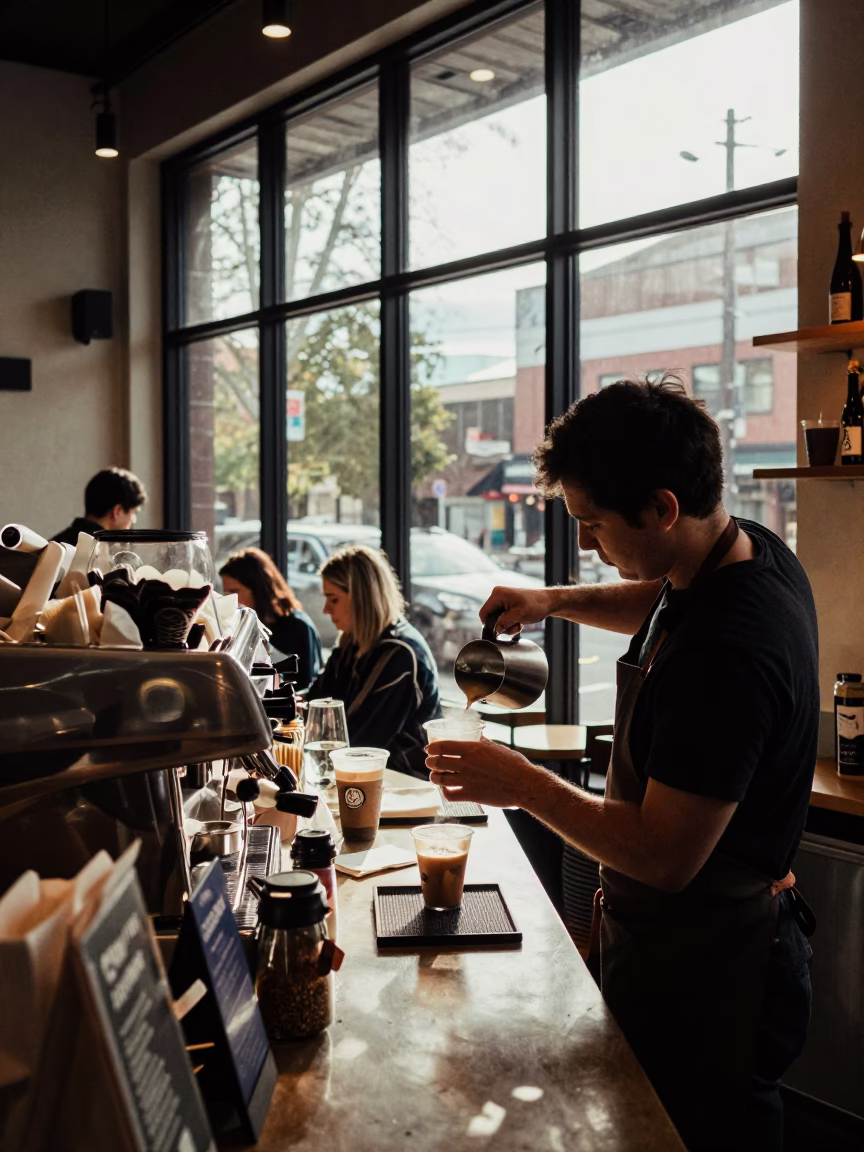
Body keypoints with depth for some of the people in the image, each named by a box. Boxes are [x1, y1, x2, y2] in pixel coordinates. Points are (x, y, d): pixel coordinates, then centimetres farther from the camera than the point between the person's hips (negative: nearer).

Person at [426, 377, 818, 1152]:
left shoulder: (724, 653, -33)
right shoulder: (755, 551, -3)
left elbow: (665, 856, -29)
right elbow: (662, 602, 22)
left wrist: (521, 783, -18)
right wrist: (557, 601, 6)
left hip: (704, 978, -9)